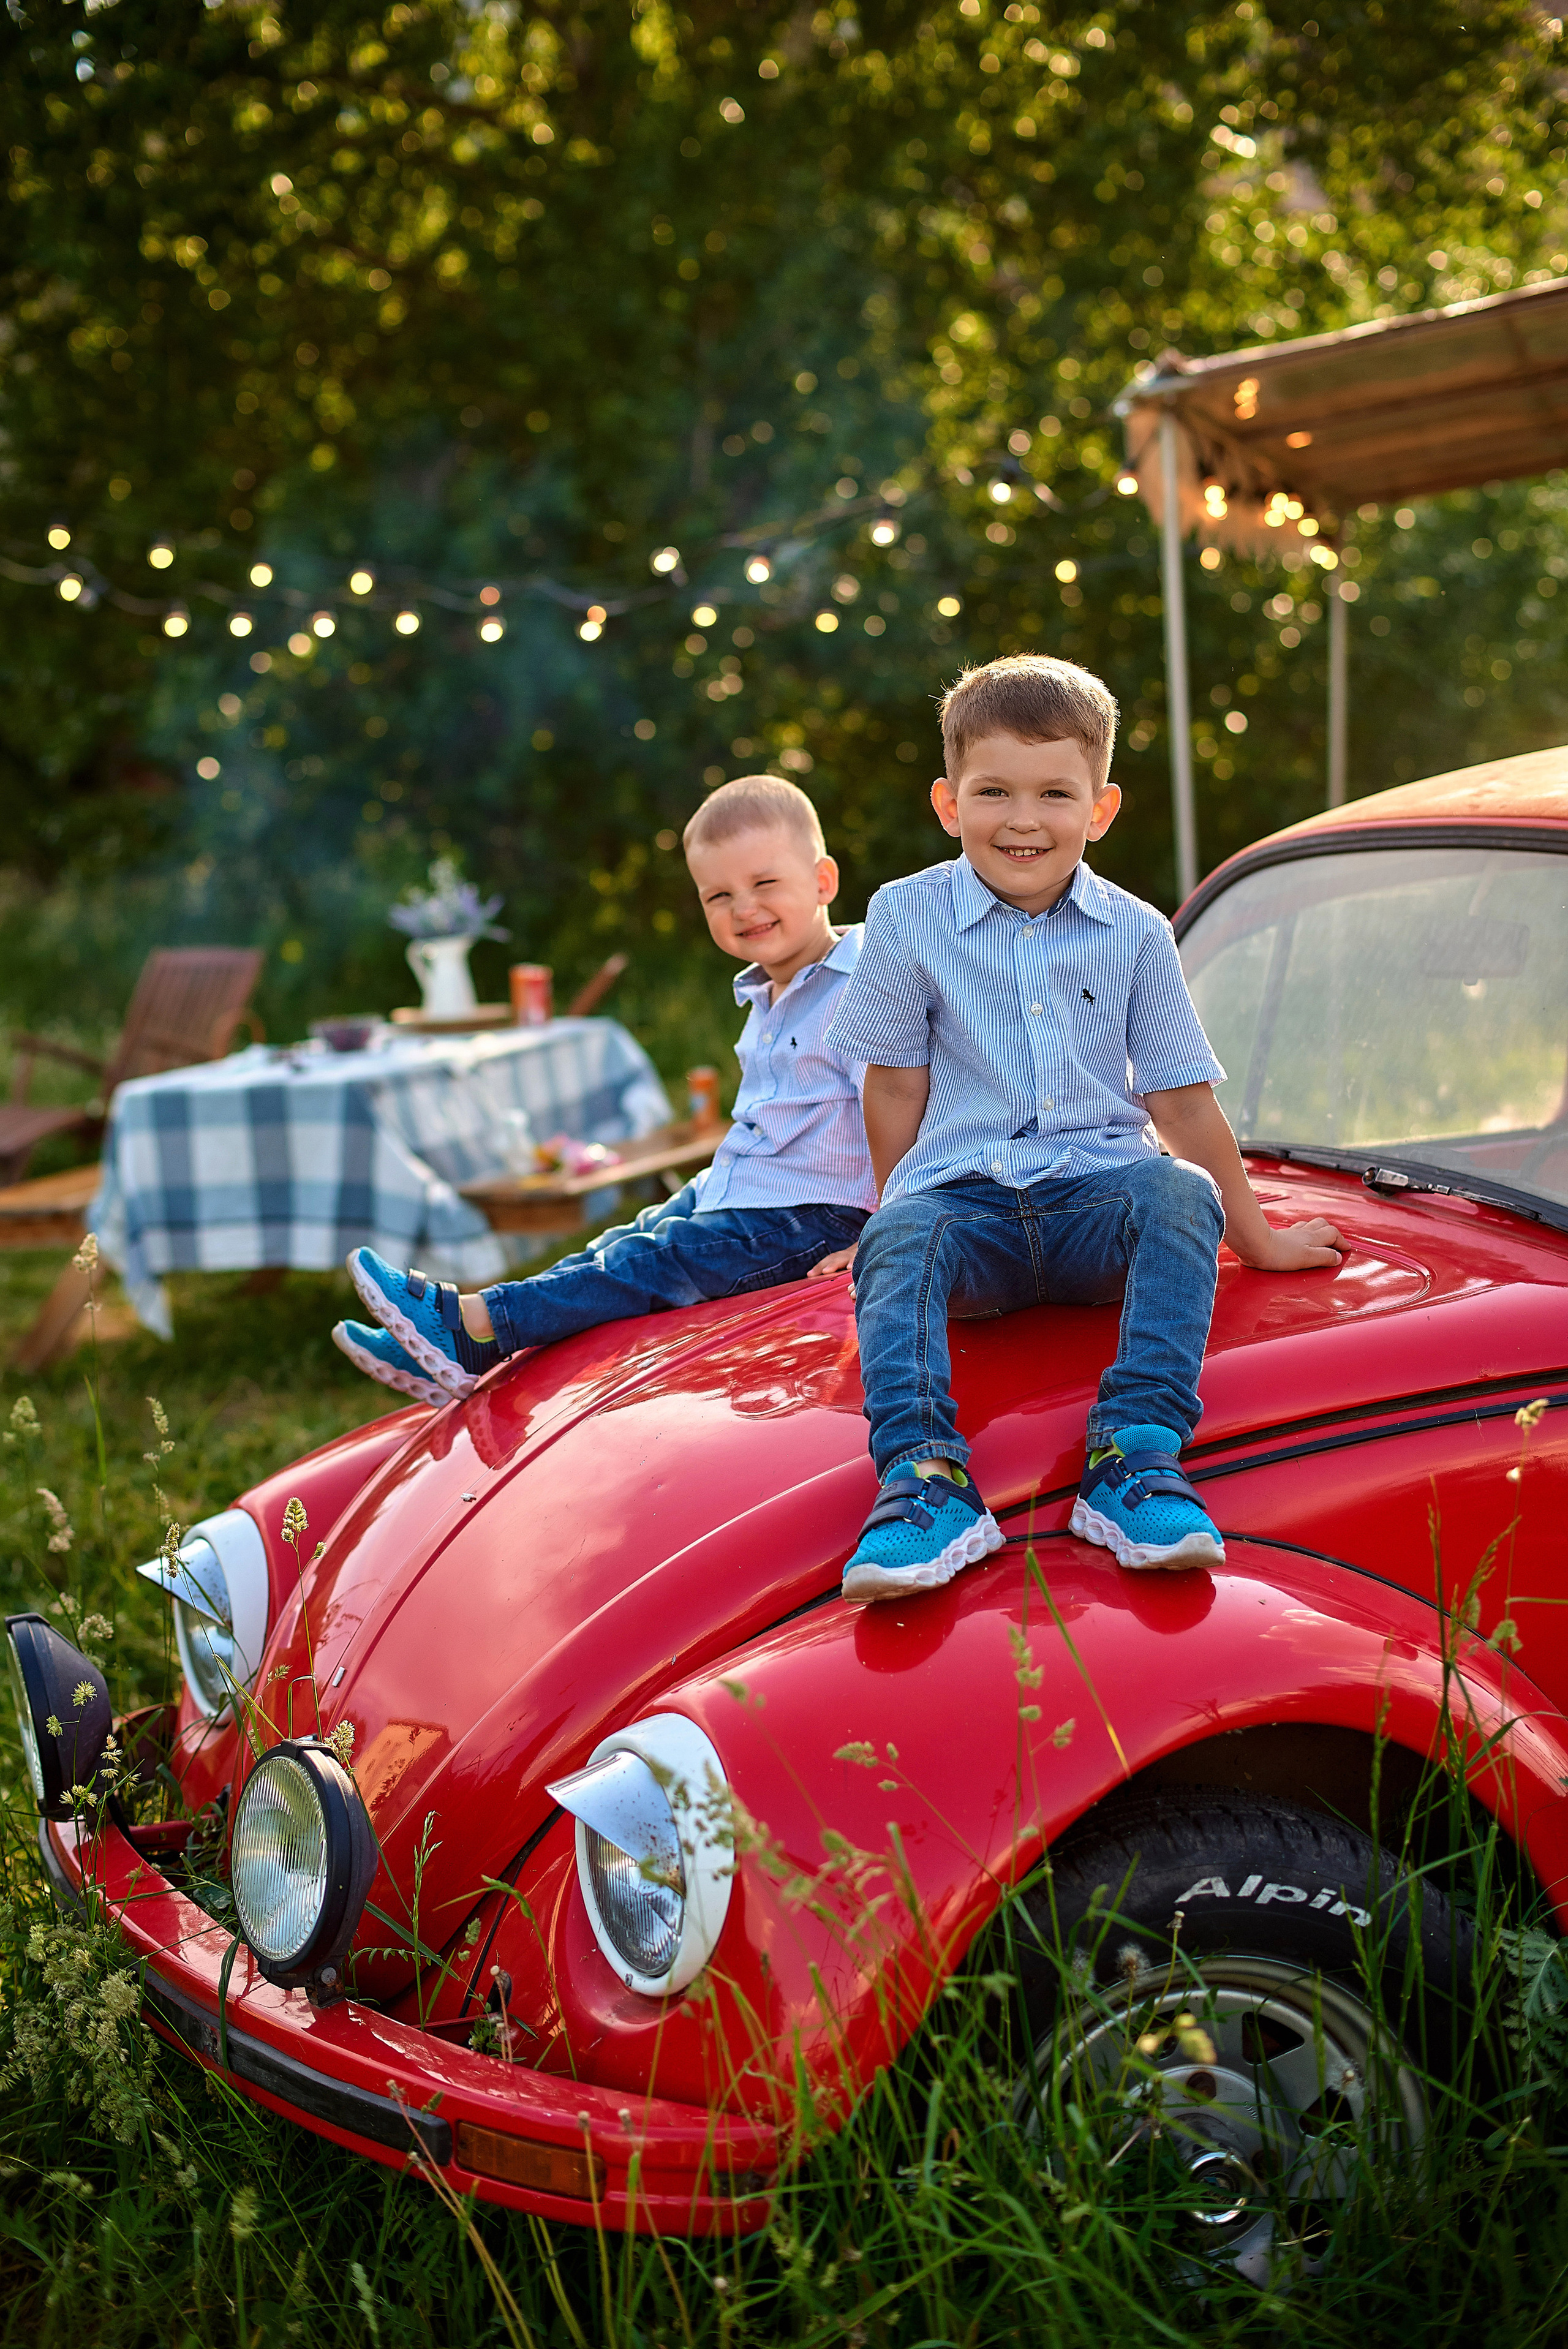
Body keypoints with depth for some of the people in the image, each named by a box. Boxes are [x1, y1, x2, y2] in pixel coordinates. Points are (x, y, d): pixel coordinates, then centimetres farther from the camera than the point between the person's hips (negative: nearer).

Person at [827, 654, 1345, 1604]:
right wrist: (900, 1204, 10)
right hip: (963, 1194, -1)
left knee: (1180, 1193, -31)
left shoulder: (1134, 933, 8)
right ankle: (925, 1472, -46)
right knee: (898, 1240, -33)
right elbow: (897, 1086, 10)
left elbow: (1180, 1098, 12)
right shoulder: (907, 918, 4)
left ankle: (1138, 1455, -39)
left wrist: (1257, 1238, 15)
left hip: (1099, 1188, 1)